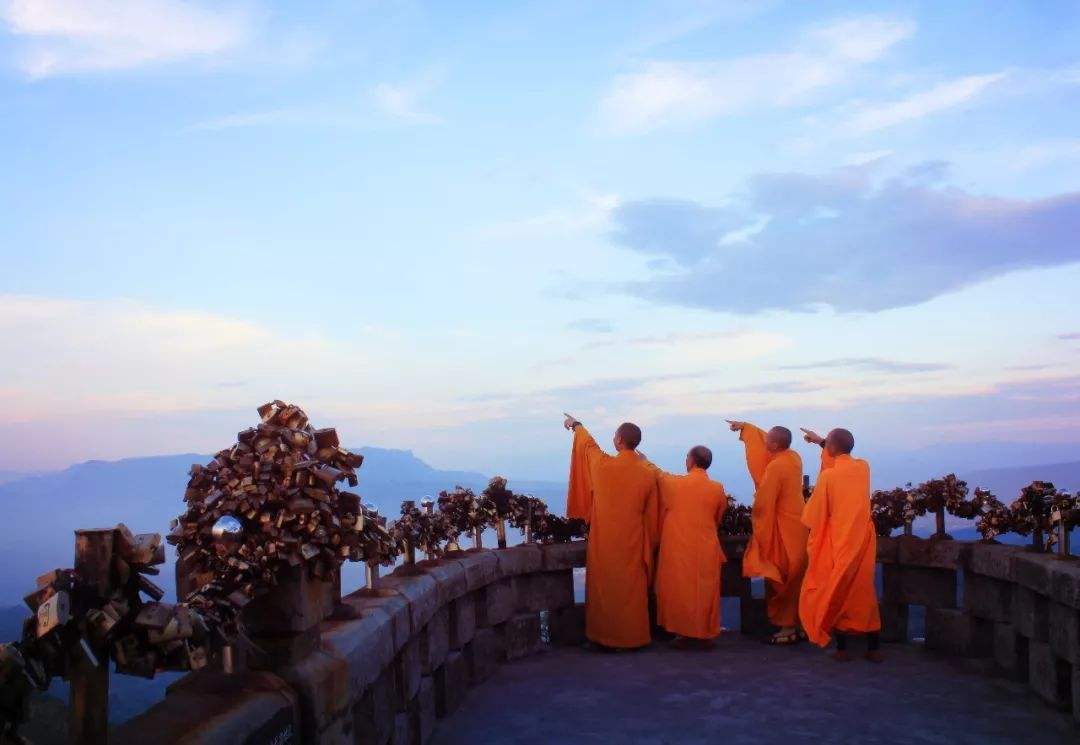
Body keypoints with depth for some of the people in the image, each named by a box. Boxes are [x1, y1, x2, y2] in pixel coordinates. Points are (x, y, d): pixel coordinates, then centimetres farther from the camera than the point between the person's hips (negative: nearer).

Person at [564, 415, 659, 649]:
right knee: (632, 590, 9)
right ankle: (634, 637, 15)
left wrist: (576, 425, 33)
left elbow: (587, 444, 12)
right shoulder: (648, 474, -6)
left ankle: (606, 637, 12)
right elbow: (651, 515, 2)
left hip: (605, 542, -1)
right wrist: (648, 546, 15)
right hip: (633, 543, 2)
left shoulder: (603, 464, -11)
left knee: (605, 588, 7)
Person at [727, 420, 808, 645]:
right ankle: (799, 624, 21)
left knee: (781, 580, 1)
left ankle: (788, 628, 5)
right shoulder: (794, 457, 3)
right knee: (795, 578, 14)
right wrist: (745, 426, 26)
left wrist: (755, 518, -1)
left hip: (782, 529, -8)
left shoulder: (775, 467, -21)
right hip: (796, 525, 8)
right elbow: (764, 441, 20)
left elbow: (763, 502, -16)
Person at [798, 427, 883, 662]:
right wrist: (821, 441, 32)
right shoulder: (863, 467, -1)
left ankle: (842, 648, 10)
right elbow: (844, 459, 24)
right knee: (864, 592, 12)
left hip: (837, 543, -4)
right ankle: (874, 648, 15)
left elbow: (815, 514, -7)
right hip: (862, 540, 4)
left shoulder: (828, 476, -15)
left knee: (835, 593, 7)